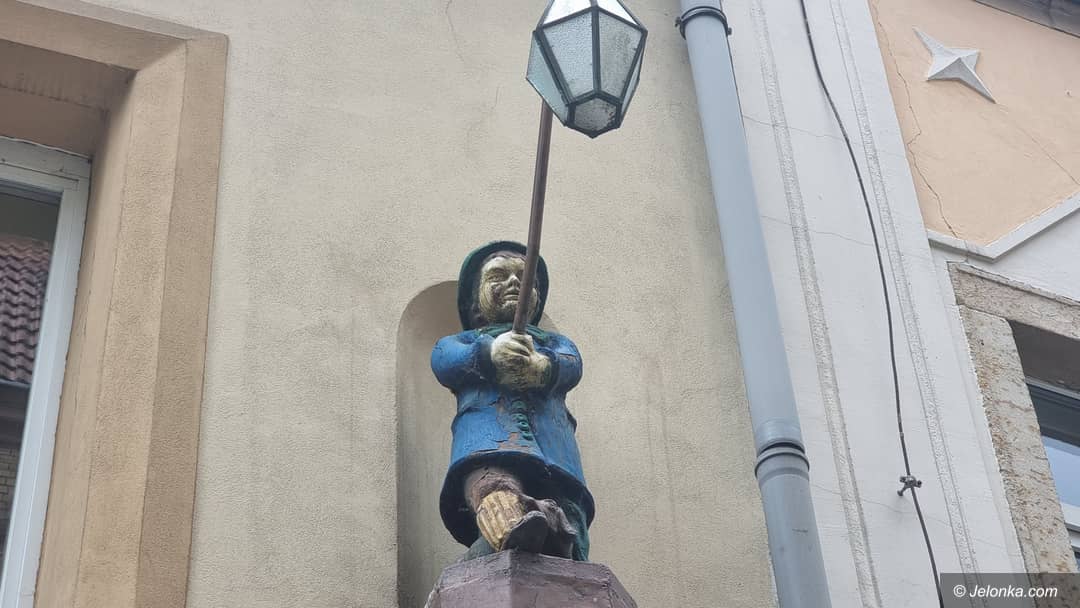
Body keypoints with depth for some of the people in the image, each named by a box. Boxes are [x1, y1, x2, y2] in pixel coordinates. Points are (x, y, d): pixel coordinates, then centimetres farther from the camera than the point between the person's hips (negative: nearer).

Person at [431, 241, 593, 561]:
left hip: (550, 428, 3)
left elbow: (571, 364, 13)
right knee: (491, 482, -43)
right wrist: (490, 353, -18)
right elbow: (444, 360, 9)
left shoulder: (555, 342, 42)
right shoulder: (459, 341, 38)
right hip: (485, 424, -2)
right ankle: (513, 527, -74)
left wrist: (542, 366, -16)